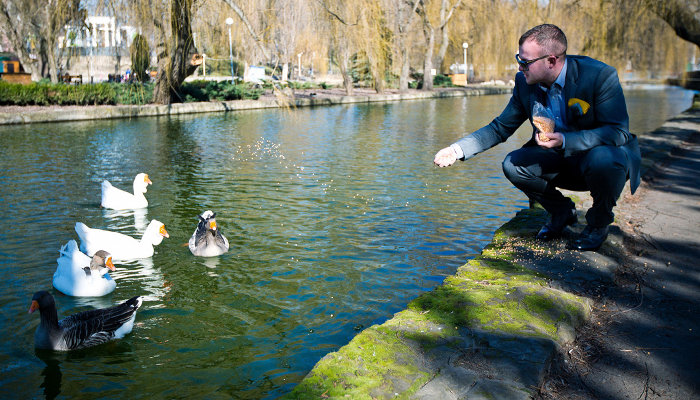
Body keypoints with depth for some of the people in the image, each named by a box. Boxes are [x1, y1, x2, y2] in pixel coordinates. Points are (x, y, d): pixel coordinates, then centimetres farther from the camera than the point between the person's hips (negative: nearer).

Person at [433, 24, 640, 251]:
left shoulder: (601, 76, -23)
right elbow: (500, 128, 2)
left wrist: (564, 141, -40)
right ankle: (562, 211, 9)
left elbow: (619, 132, -27)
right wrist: (458, 150, -10)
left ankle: (599, 222, -6)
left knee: (602, 159, -38)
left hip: (607, 153, -4)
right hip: (562, 159, 5)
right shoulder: (525, 83, -7)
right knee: (513, 165, -19)